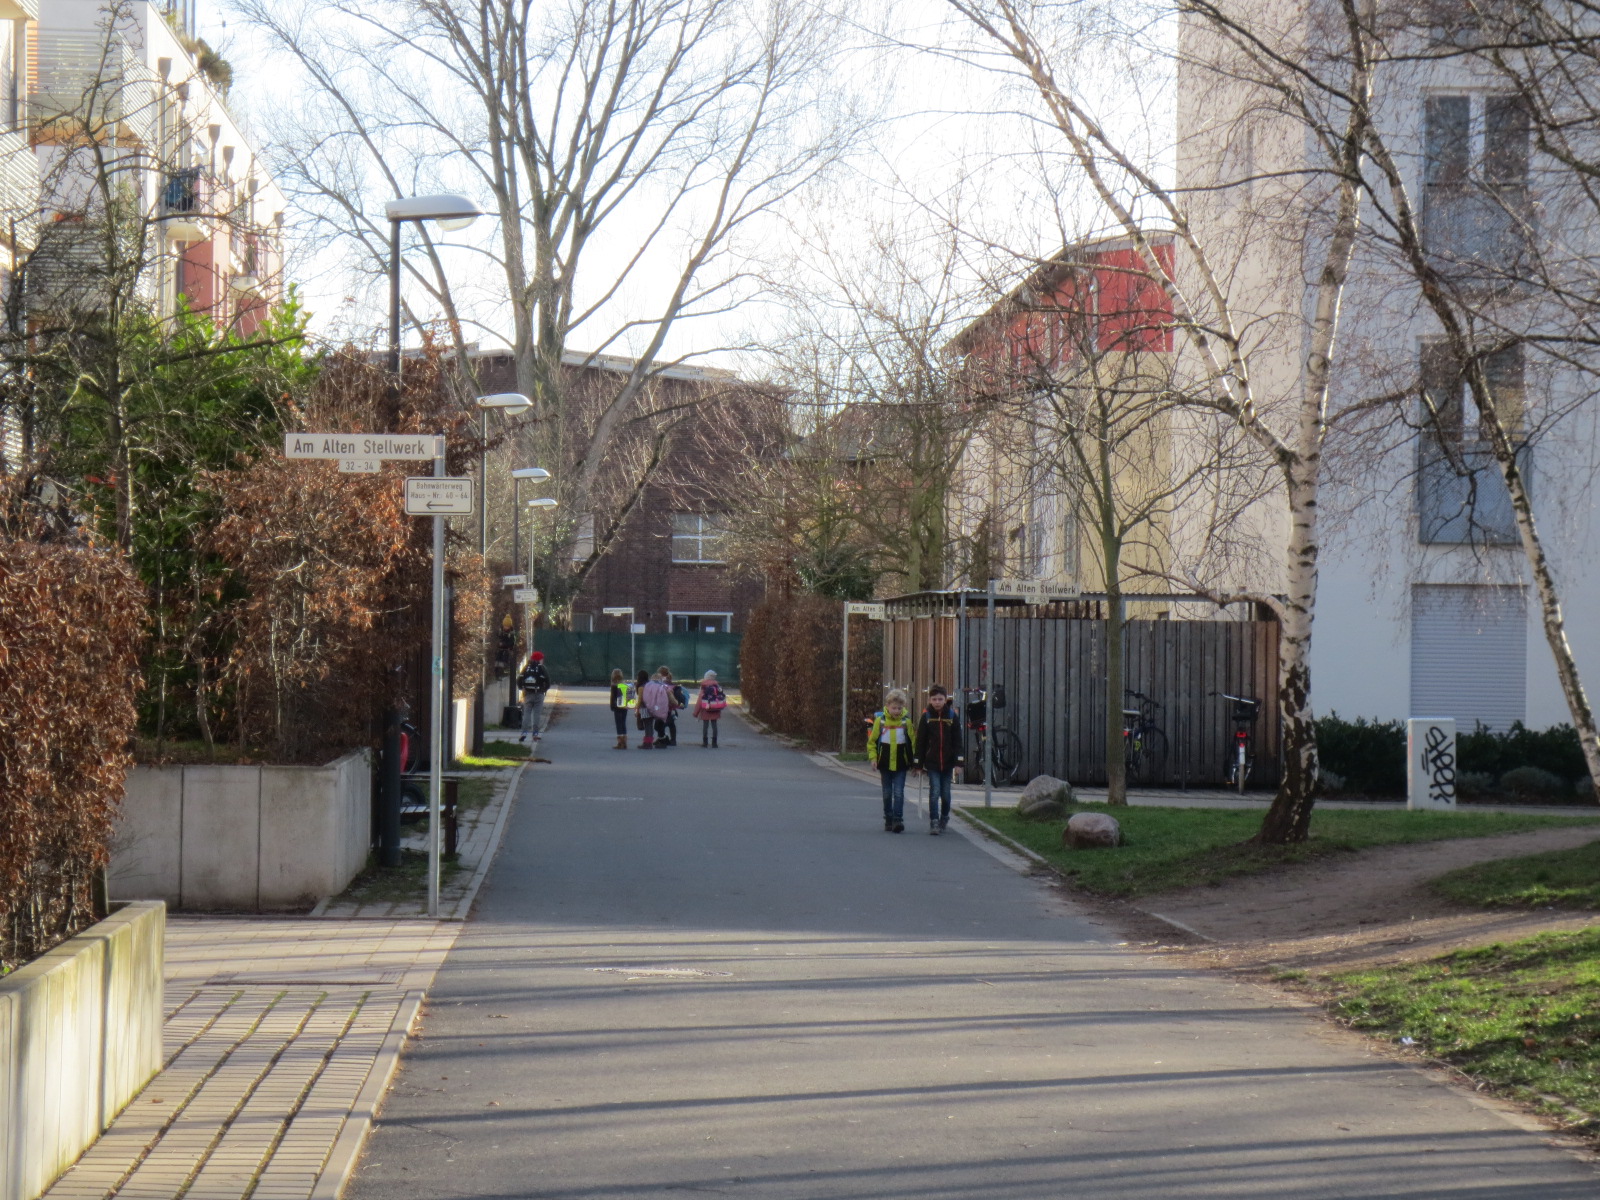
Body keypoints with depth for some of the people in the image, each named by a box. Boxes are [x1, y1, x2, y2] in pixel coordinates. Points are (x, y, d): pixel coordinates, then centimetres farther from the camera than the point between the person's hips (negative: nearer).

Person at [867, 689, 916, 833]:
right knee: (887, 793, 10)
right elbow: (872, 741, 5)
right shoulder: (880, 721, -2)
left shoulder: (906, 722, -2)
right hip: (885, 763, 1)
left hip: (901, 764, -1)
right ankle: (888, 820, 20)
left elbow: (912, 741, 6)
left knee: (899, 792, -8)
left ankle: (898, 819, -9)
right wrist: (873, 757, -4)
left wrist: (912, 759, 2)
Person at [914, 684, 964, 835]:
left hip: (947, 762, 1)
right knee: (934, 792, -9)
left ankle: (944, 819, 30)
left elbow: (958, 740, 1)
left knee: (945, 793, 10)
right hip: (931, 762, -1)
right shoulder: (926, 717, 0)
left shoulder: (952, 716, 1)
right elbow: (920, 741, 2)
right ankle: (934, 823, -8)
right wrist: (919, 762, 0)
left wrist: (958, 761, -6)